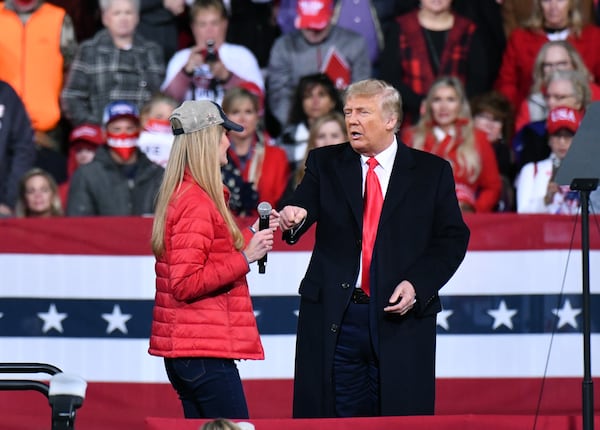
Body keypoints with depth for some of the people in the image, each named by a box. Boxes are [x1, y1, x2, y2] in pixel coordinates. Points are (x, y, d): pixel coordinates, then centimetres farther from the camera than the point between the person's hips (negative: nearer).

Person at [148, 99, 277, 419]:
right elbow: (186, 284, -21)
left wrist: (249, 236, 19)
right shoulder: (196, 203, -15)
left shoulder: (182, 195, 15)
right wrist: (244, 257, -17)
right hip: (204, 351, -10)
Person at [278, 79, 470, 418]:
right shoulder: (325, 163, 9)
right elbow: (303, 209, -5)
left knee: (401, 415, -1)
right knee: (335, 415, 1)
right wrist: (294, 219, -30)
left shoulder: (433, 171, 6)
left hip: (401, 316, -1)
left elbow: (453, 238, 4)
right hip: (334, 317, 1)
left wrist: (417, 284, -10)